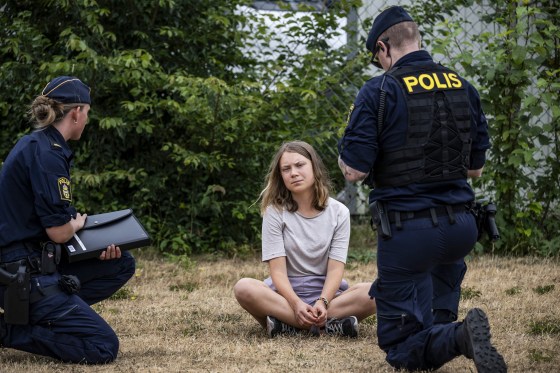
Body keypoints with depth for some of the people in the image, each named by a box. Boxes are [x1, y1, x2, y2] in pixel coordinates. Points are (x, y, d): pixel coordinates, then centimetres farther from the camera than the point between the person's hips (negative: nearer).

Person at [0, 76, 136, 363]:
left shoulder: (35, 145, 13)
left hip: (32, 265, 10)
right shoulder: (47, 154, -18)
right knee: (104, 347, -10)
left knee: (122, 265, 16)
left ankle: (39, 315, 6)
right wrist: (78, 222, 4)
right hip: (26, 275, -10)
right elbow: (59, 231, -21)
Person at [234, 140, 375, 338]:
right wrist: (297, 304, -29)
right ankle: (330, 324, -35)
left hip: (326, 292, 1)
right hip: (286, 292, -1)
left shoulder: (338, 212, 1)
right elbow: (278, 270, -11)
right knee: (243, 287, -33)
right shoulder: (275, 212, -2)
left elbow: (335, 269, -7)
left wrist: (322, 303, -27)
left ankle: (288, 323, -29)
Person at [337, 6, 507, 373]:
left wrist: (344, 154, 10)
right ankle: (445, 324, 32)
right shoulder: (463, 88, 6)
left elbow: (354, 172, -12)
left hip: (406, 230, -6)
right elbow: (476, 167, 13)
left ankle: (458, 338, -27)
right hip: (460, 226, 6)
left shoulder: (378, 92, -11)